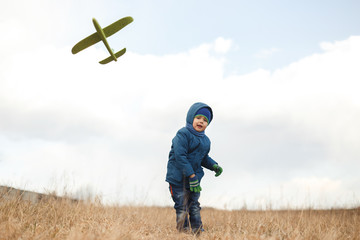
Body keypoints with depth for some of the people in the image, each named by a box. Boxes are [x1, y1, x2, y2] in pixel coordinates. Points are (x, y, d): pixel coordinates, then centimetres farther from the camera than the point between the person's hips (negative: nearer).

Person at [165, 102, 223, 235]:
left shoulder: (205, 140, 11)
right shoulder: (183, 134, -14)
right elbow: (180, 156, -21)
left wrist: (214, 166, 2)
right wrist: (191, 176, -24)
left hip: (194, 177, 7)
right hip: (178, 178, -7)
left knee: (194, 206, 12)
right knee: (182, 207, -2)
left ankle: (198, 231, 18)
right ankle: (183, 231, 6)